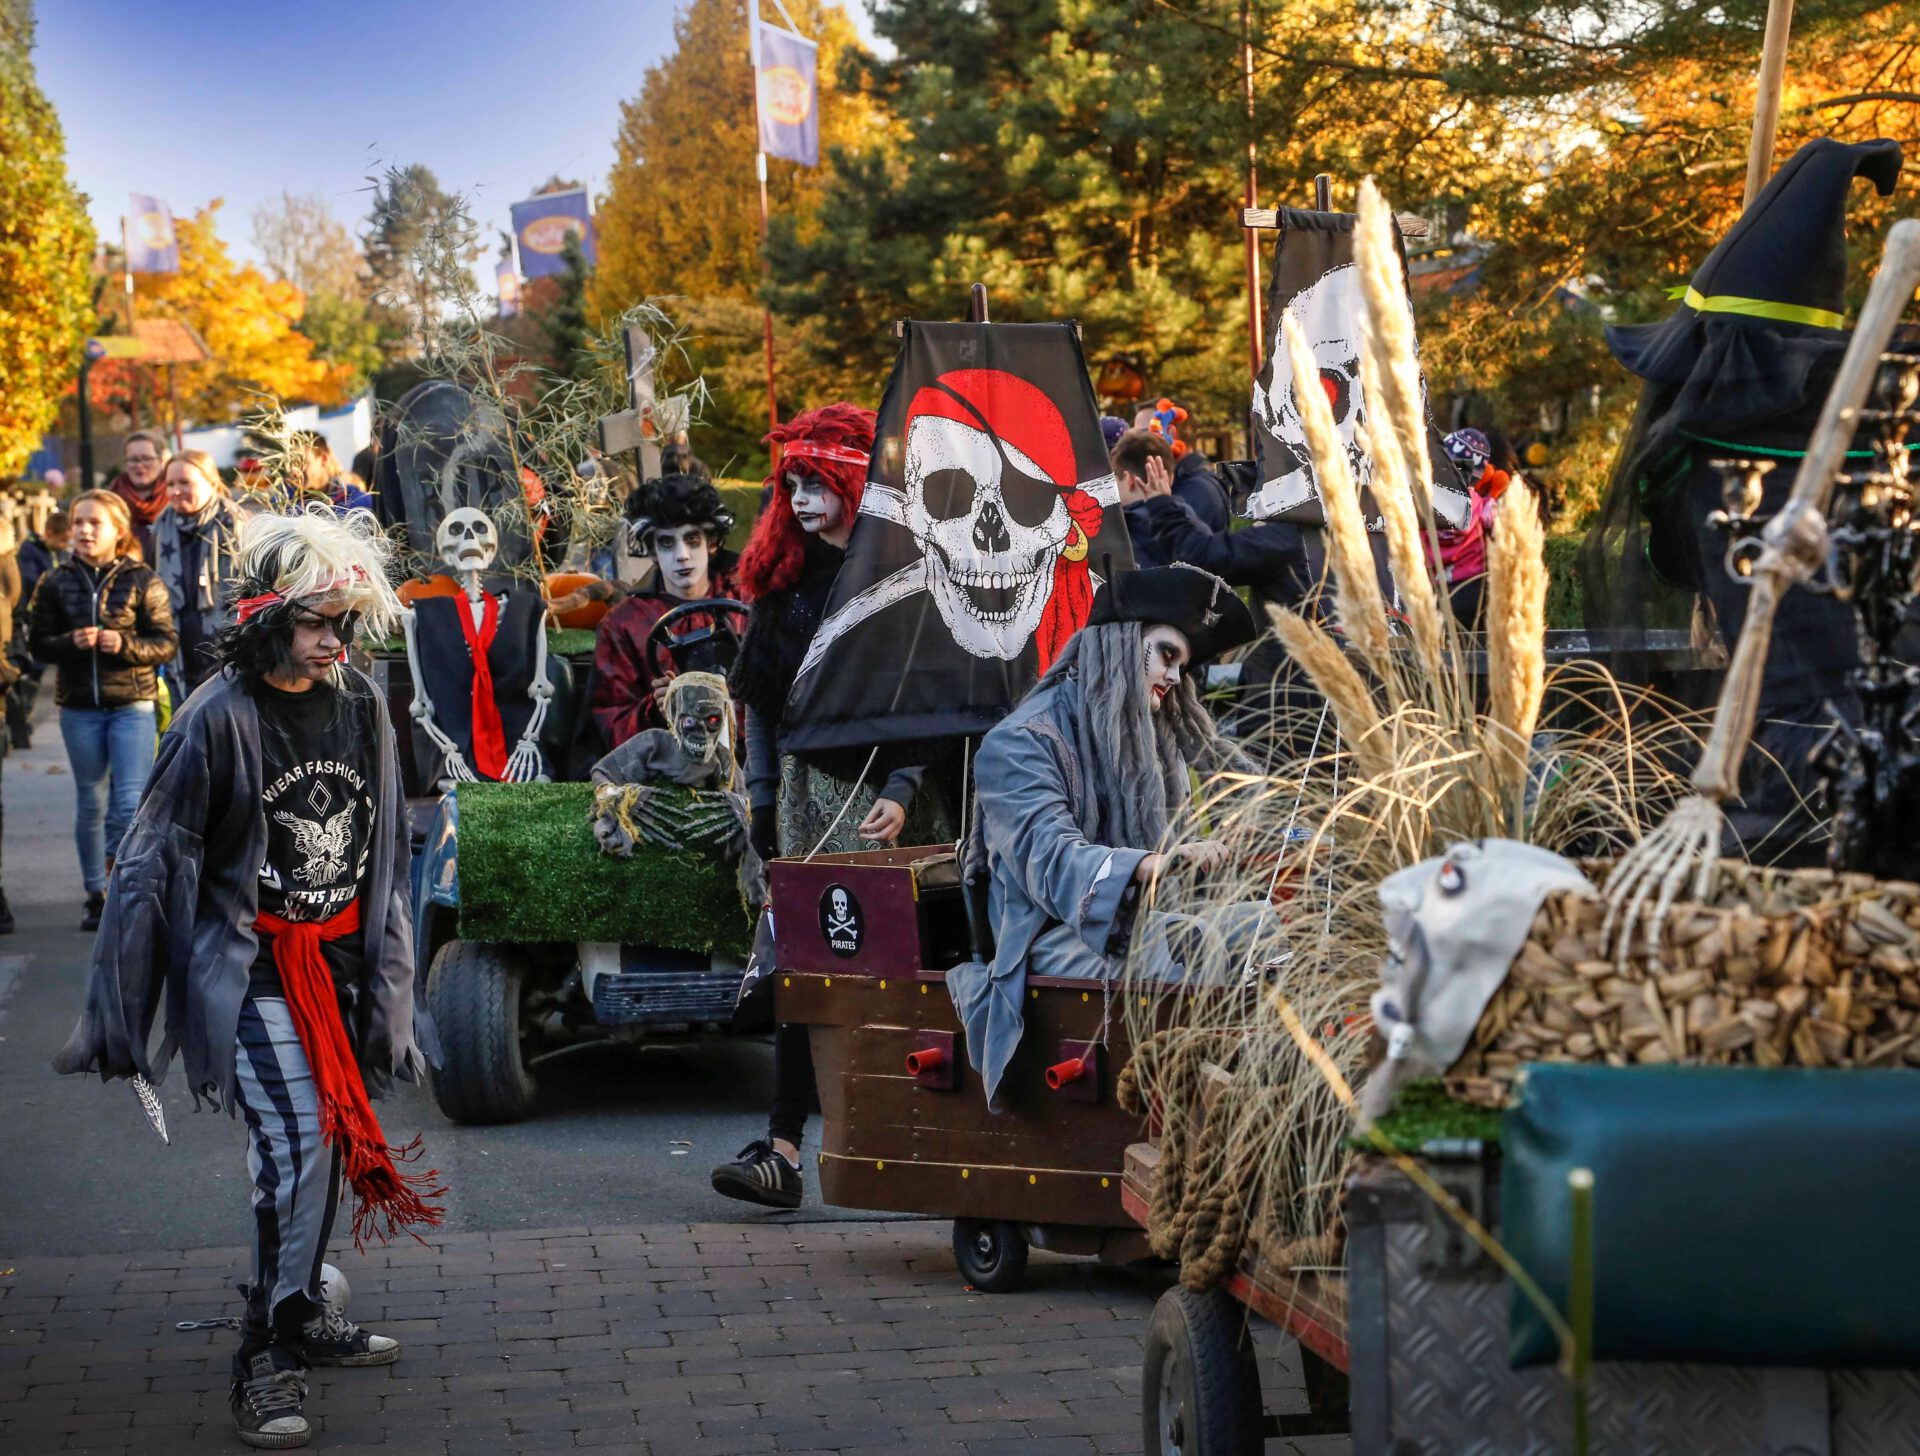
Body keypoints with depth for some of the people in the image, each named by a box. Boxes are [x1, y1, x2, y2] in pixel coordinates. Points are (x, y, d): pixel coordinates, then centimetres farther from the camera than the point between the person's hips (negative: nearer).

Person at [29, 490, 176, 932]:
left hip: (132, 704, -3)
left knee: (130, 801, -9)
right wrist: (70, 643, -15)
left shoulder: (143, 581, -2)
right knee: (91, 803, 10)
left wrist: (125, 644, -20)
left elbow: (167, 643, -3)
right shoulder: (57, 583, 4)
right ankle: (96, 895, 19)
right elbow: (38, 643, 5)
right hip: (79, 707, 3)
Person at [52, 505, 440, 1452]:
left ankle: (299, 1313, 30)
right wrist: (119, 1012, -10)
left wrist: (385, 981, 16)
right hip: (250, 966, -6)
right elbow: (152, 860, -10)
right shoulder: (221, 717, -13)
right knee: (297, 1141, -15)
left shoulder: (361, 704, 4)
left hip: (340, 956, 6)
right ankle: (265, 1359, -7)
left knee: (330, 1134, 11)